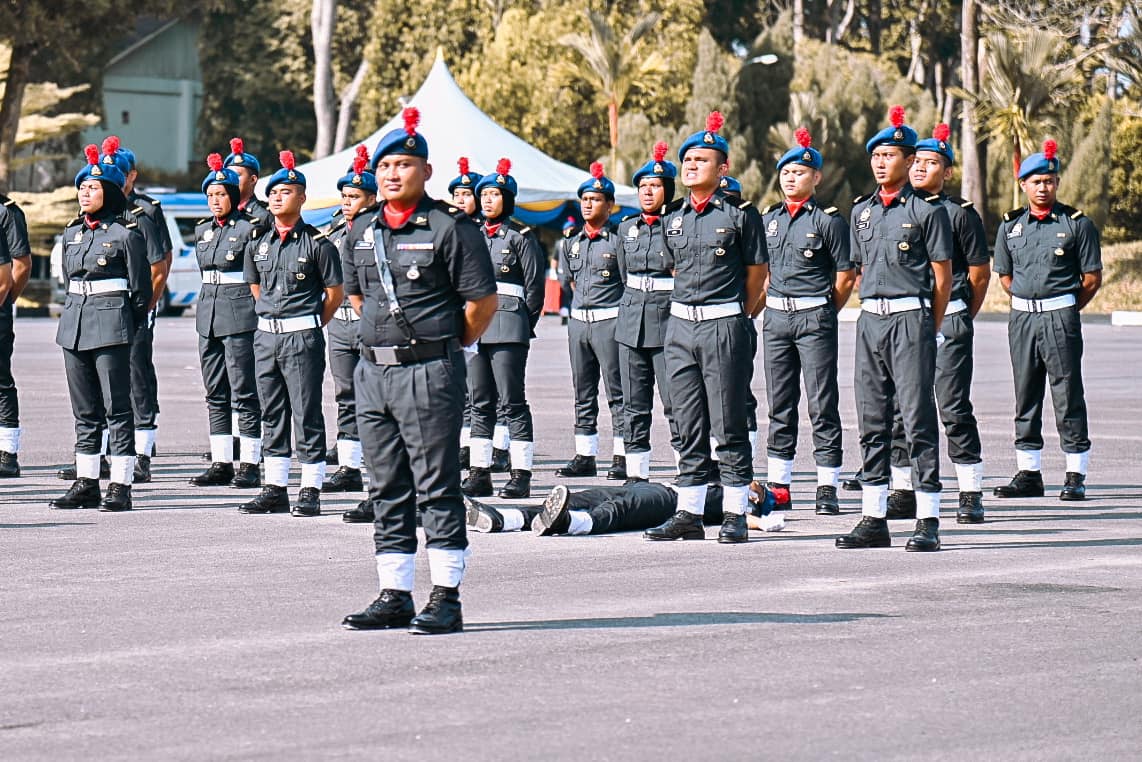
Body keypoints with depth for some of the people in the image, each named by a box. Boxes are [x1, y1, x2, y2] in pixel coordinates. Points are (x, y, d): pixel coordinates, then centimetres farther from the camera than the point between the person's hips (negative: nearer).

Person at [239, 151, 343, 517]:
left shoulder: (316, 242, -7)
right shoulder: (259, 243, 9)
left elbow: (335, 293, -2)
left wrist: (308, 326, 5)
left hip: (303, 337, -6)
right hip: (266, 335, 6)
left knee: (307, 415, -3)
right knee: (272, 415, 10)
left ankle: (310, 492, 0)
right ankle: (274, 489, 16)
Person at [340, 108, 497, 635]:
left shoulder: (450, 227, -8)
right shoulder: (366, 231, 12)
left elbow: (482, 300, -7)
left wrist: (446, 347, 2)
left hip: (429, 373, -7)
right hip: (372, 370, 7)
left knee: (437, 488, -4)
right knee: (387, 490, 10)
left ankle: (446, 599, -1)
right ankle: (394, 597, 16)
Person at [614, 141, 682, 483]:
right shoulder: (626, 228, 12)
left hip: (668, 323, -6)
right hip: (631, 322, 6)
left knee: (676, 404, -8)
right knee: (634, 406, 7)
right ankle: (636, 474, 11)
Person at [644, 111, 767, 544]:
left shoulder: (740, 214, -4)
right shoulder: (672, 217, 11)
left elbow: (757, 272, 2)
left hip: (725, 326, -5)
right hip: (680, 325, 5)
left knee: (729, 426, -2)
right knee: (688, 426, 8)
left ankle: (735, 515, 2)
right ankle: (689, 512, 12)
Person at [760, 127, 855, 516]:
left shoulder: (828, 220, -5)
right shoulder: (768, 219, 11)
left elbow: (845, 277, -4)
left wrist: (822, 314, 3)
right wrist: (774, 303, 11)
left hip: (815, 318, -5)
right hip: (776, 317, 5)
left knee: (822, 404, -3)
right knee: (780, 406, 9)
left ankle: (827, 488, -1)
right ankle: (778, 485, 13)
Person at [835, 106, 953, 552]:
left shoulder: (927, 210, -3)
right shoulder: (861, 211, 14)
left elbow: (942, 277, -2)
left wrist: (929, 329, -2)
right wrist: (872, 311, 16)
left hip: (911, 318, -6)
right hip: (870, 319, 6)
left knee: (917, 418, -7)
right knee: (871, 421, 7)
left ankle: (928, 523, -5)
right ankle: (874, 521, 11)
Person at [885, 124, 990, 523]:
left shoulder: (961, 213, -1)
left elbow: (980, 272, 3)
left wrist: (961, 319, 8)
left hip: (948, 321, -4)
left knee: (954, 408, -5)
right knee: (898, 409, 5)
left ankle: (971, 494, -1)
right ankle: (903, 493, 13)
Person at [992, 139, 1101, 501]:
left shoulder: (1077, 223, -2)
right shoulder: (1010, 226, 9)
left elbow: (1092, 279, 1)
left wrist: (1065, 309, 6)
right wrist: (1029, 304, 14)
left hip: (1061, 316, -4)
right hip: (1021, 318, 4)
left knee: (1068, 398, -4)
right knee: (1025, 399, 8)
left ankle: (1076, 476, -1)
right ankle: (1028, 474, 14)